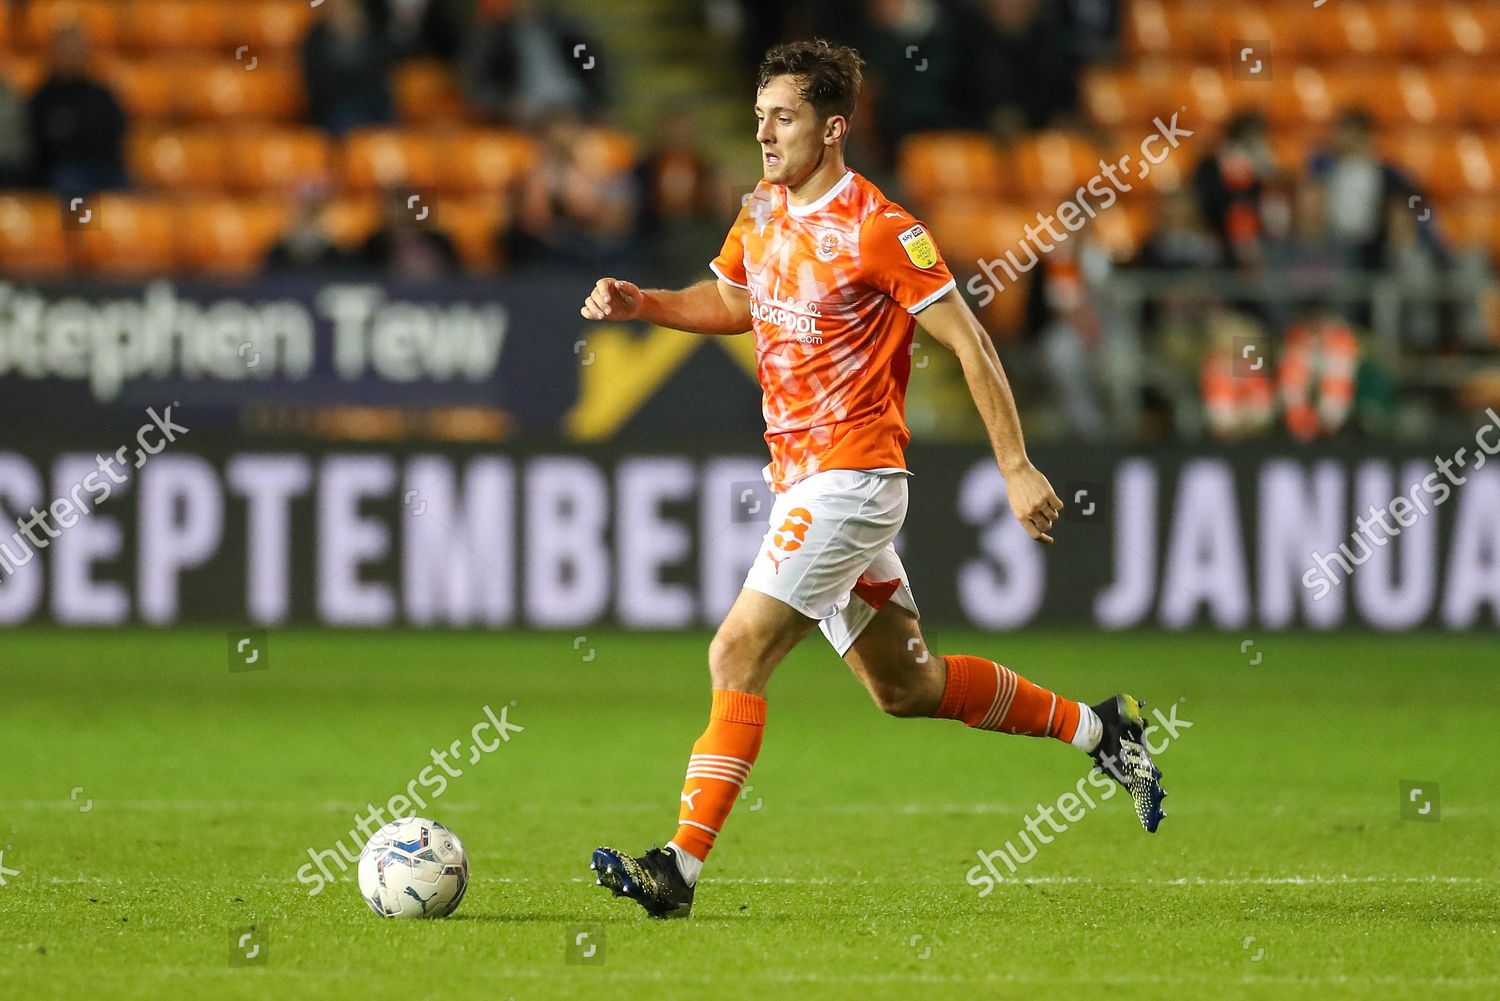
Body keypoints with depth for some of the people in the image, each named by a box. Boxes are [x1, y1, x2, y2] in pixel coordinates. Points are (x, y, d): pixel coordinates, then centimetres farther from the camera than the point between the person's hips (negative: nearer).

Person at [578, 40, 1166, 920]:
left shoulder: (877, 230, -16)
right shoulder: (761, 215, 7)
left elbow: (969, 342, -13)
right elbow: (730, 301, 27)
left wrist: (1017, 468, -14)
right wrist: (639, 303, 9)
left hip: (852, 477, -9)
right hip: (799, 478, 9)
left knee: (738, 655, -17)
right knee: (905, 686, 17)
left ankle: (681, 869, -17)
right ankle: (1100, 729, 32)